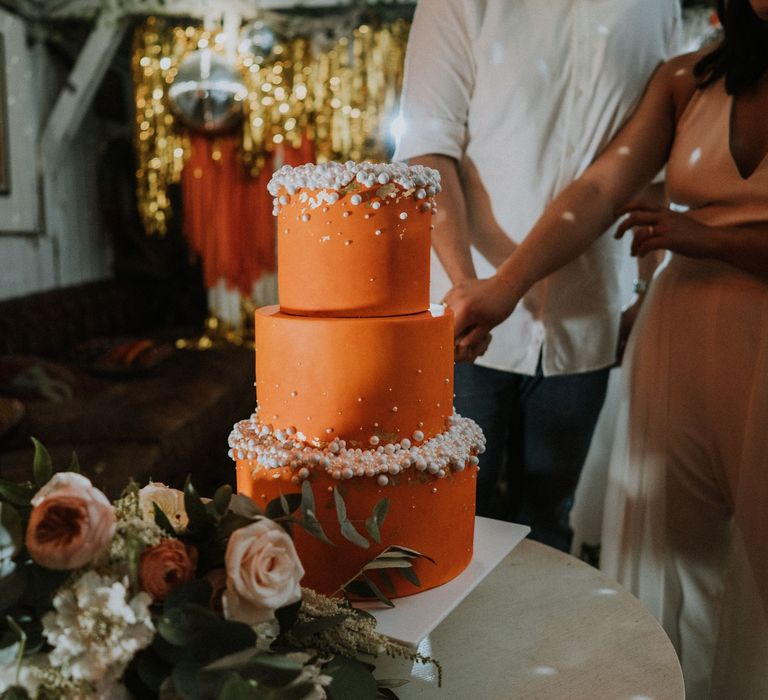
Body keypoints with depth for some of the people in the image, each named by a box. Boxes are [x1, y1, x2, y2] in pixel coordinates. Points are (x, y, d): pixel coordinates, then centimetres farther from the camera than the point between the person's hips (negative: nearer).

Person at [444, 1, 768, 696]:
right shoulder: (687, 79, 8)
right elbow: (599, 191, -4)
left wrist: (709, 237, -13)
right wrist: (505, 283, -16)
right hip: (677, 339, 3)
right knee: (661, 542, 10)